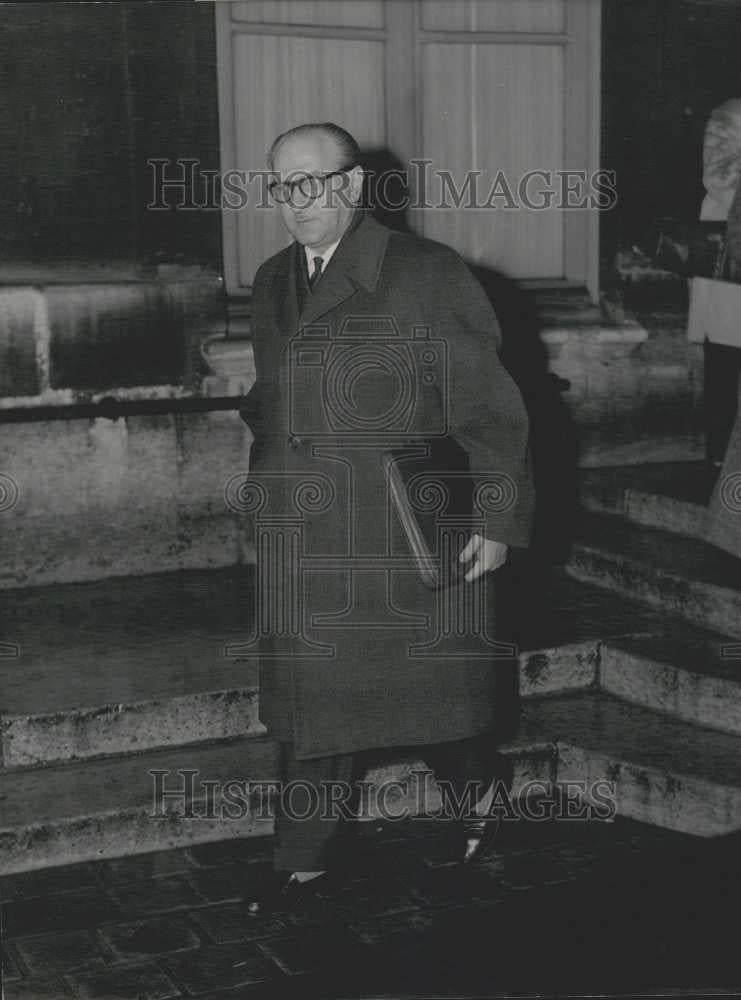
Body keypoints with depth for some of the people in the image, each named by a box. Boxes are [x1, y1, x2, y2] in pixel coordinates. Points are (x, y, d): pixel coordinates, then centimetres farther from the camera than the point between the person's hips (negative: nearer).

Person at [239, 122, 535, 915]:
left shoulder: (428, 275, -9)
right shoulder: (271, 283, 10)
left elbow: (490, 408, -8)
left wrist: (499, 520, -11)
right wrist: (272, 490, 10)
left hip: (404, 544, -5)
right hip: (301, 545, 5)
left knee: (428, 688, 10)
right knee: (310, 700, 10)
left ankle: (477, 784, 40)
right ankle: (306, 863, 23)